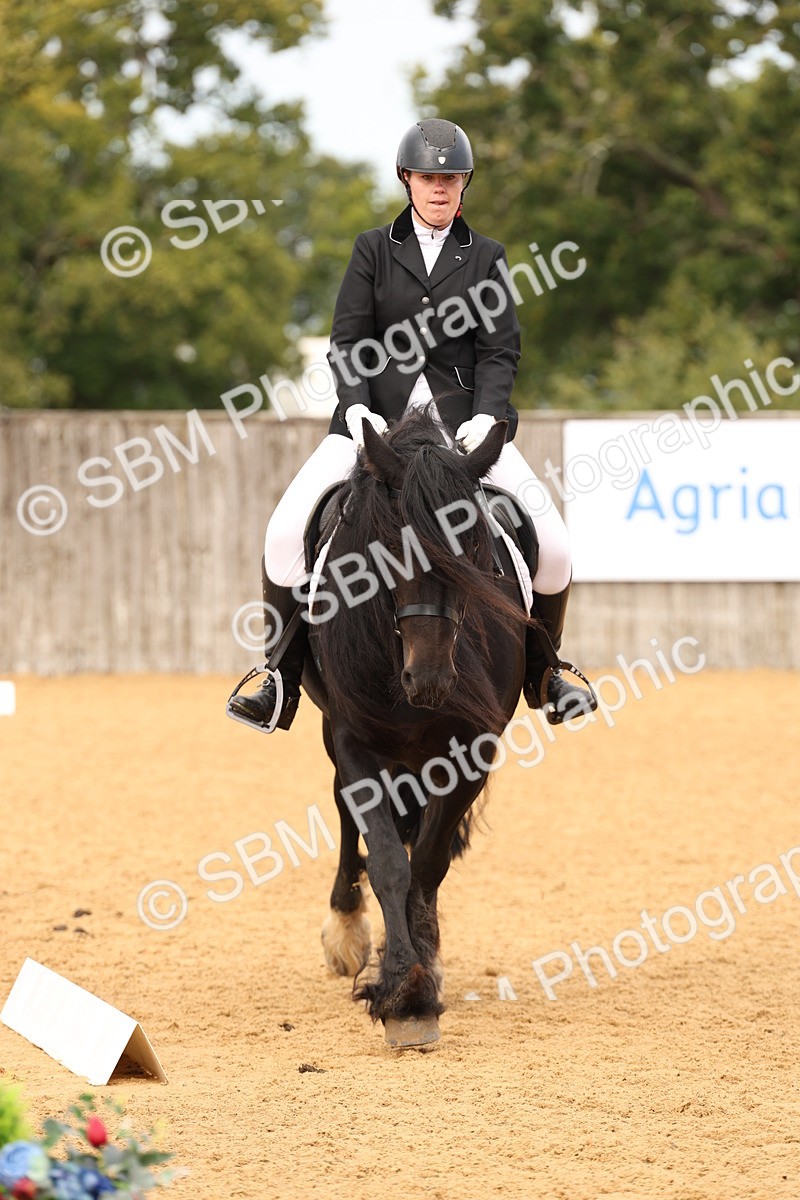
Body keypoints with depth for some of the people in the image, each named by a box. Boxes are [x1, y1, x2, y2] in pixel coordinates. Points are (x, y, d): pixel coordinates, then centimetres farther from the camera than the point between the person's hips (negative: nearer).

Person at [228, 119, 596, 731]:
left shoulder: (486, 257, 10)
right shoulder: (374, 249, 10)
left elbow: (500, 351, 4)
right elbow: (348, 340, 4)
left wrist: (486, 416, -14)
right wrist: (356, 406, -14)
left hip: (464, 420, 0)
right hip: (377, 417, 0)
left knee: (552, 544, -15)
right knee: (287, 532, -20)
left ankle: (542, 674, 11)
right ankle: (283, 685, -7)